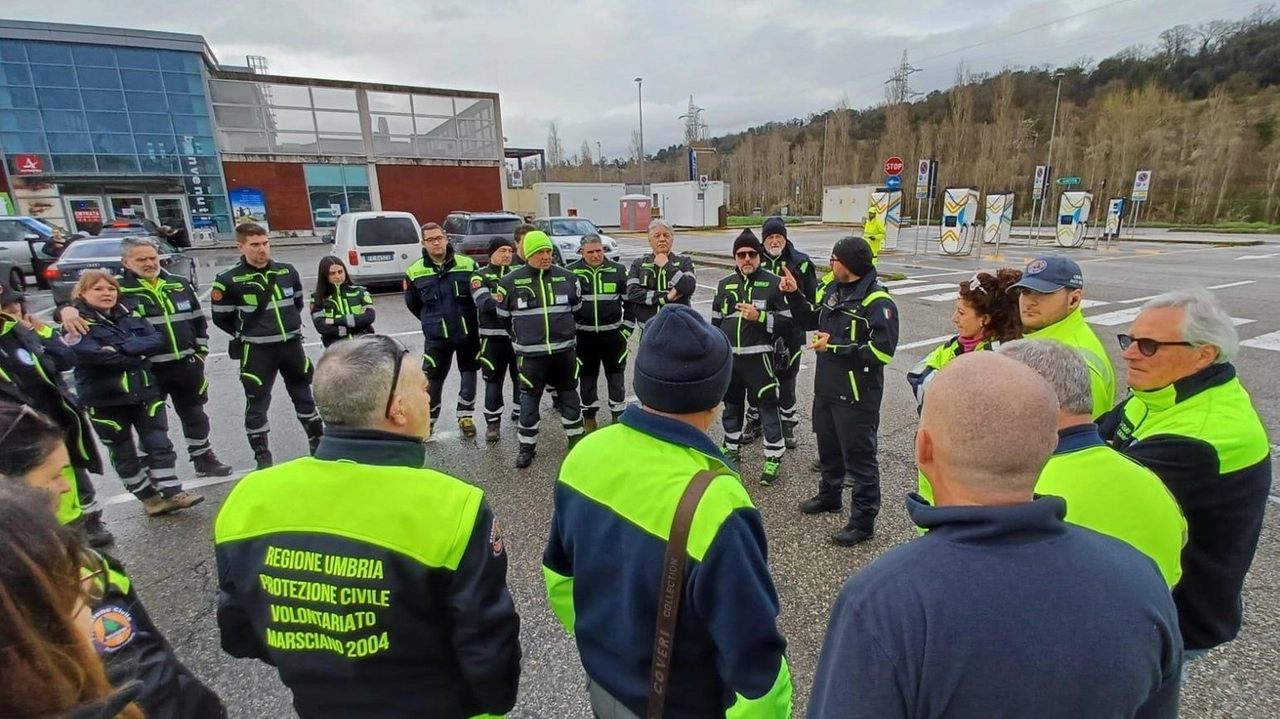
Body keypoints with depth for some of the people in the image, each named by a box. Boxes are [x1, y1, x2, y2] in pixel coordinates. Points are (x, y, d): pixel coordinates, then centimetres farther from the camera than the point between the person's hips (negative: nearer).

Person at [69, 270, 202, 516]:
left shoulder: (130, 316, 8)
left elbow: (158, 340, -7)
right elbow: (94, 355, -23)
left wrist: (121, 348, -19)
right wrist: (137, 356, -14)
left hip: (144, 392, 3)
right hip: (105, 399, -3)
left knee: (159, 444, 2)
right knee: (123, 452, 9)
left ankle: (173, 492, 7)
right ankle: (149, 497, 20)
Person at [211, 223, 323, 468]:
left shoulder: (288, 272, 0)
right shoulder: (229, 280, -12)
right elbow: (221, 318, -1)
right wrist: (249, 333, 6)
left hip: (292, 345, 3)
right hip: (257, 351, -3)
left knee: (304, 395, 15)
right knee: (257, 404, 5)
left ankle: (319, 443, 30)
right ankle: (263, 457, 19)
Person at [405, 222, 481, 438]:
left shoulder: (468, 264, -7)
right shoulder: (415, 272, -5)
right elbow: (412, 303, 9)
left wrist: (470, 320, 3)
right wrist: (431, 321, 10)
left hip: (468, 333, 1)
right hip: (436, 337, 0)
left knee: (469, 373, 12)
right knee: (433, 379, 6)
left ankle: (465, 415, 28)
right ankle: (427, 420, 21)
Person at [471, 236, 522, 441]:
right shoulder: (480, 276, -1)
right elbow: (484, 303, -17)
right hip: (493, 337, -3)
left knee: (521, 377, 13)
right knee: (493, 380, 3)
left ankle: (521, 414, 31)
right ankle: (493, 423, 12)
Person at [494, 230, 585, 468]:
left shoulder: (567, 277, 1)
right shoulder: (511, 281, -5)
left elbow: (577, 309, 15)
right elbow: (504, 316, 8)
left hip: (564, 350, 2)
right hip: (531, 353, -2)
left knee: (569, 395, 14)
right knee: (529, 399, 7)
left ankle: (576, 439, 29)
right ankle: (527, 446, 21)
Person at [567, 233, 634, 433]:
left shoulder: (619, 270, -2)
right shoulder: (571, 272, -3)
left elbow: (629, 301, 3)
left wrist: (627, 329, -1)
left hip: (613, 334, 0)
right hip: (584, 335, 0)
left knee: (616, 374, 8)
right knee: (587, 375, 11)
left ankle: (618, 414, 21)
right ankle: (589, 415, 26)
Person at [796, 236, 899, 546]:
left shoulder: (878, 302, -18)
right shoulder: (831, 289, 6)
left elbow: (882, 351, -25)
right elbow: (811, 321, 17)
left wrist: (834, 346, -21)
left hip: (857, 393, -8)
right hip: (826, 386, 8)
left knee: (859, 456, 3)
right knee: (828, 446, 23)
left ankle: (863, 520, 17)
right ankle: (829, 495, 44)